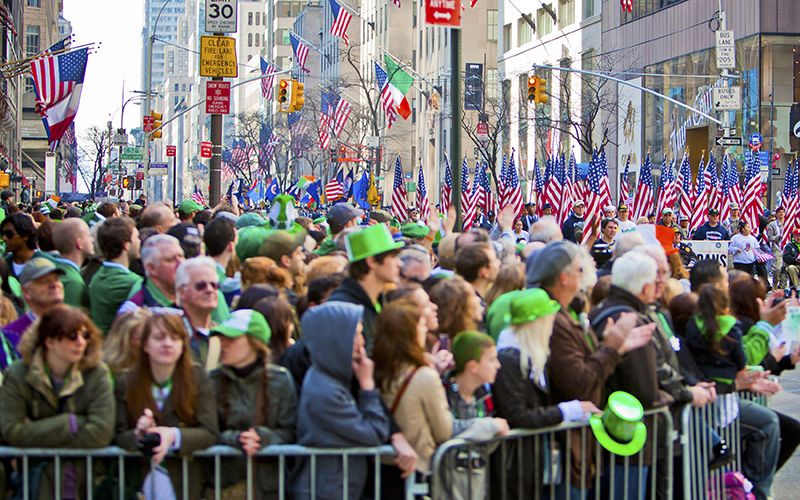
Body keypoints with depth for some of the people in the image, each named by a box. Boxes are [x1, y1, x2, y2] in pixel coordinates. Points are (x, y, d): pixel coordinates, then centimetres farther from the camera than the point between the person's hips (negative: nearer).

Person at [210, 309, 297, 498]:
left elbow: (289, 432, -1)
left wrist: (263, 437, -20)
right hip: (225, 476, 0)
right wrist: (235, 439, -20)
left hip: (268, 478, 0)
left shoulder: (280, 380, 1)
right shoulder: (213, 381, 2)